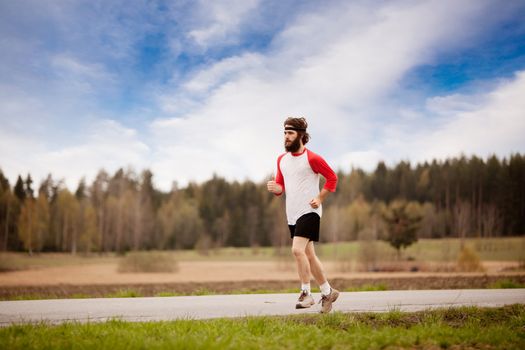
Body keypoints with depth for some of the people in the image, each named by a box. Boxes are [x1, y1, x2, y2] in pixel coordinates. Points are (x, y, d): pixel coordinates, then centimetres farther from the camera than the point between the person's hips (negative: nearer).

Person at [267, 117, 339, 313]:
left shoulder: (312, 158, -9)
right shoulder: (281, 160, 11)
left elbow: (332, 178, -2)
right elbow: (281, 185, 18)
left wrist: (320, 198, -10)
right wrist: (275, 188, -6)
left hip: (309, 211, -8)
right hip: (292, 214, 8)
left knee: (297, 249, -21)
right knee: (308, 255, 12)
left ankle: (306, 293, -10)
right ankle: (328, 292, 25)